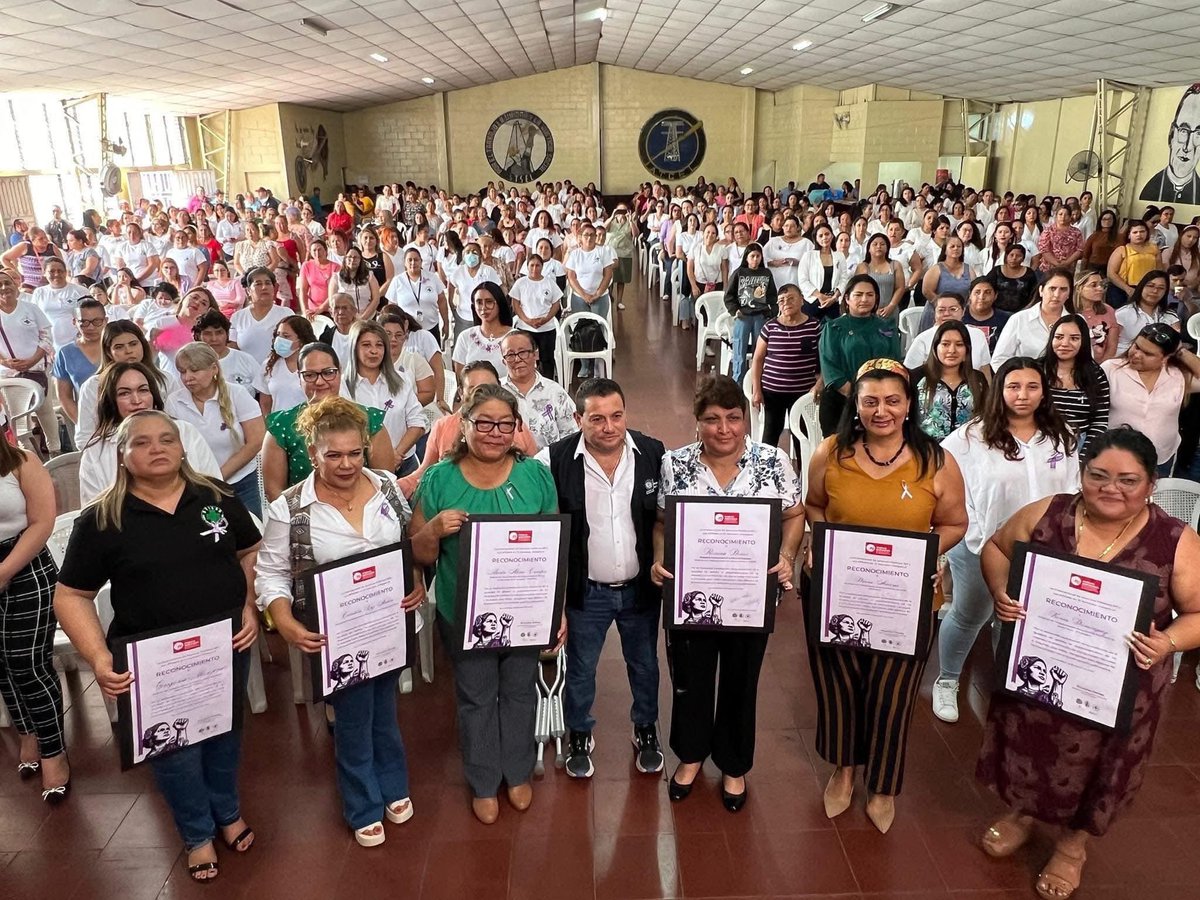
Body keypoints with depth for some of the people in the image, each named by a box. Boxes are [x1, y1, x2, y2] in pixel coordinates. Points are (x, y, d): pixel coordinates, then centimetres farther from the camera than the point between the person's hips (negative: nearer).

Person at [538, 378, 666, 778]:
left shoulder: (653, 454, -12)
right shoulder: (556, 460, -18)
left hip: (641, 588, 2)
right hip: (585, 591, -2)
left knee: (645, 665, 23)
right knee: (579, 670, 19)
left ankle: (646, 730, 49)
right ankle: (579, 735, 45)